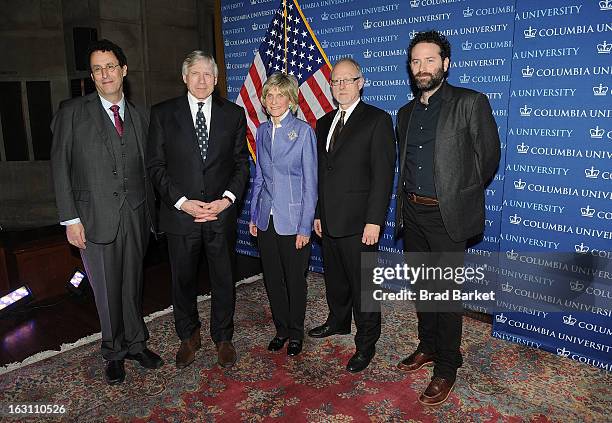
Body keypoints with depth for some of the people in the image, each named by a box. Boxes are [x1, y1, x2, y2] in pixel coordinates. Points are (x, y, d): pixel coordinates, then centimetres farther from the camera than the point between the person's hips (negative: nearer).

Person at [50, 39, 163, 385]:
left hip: (135, 216, 3)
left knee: (133, 285, 13)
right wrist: (70, 219, -8)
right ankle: (115, 352, 27)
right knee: (107, 291, 8)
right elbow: (61, 168, -3)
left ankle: (136, 343, 31)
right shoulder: (73, 112, 0)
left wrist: (151, 212, 9)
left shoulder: (137, 116, 10)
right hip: (96, 217, -2)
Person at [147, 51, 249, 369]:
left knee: (223, 280, 10)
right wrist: (182, 202, -12)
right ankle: (189, 337, 34)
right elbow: (156, 165, -1)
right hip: (180, 213, 0)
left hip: (221, 213, 1)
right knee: (183, 280, 13)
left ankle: (223, 337, 30)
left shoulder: (234, 114, 5)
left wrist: (227, 199, -11)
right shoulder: (162, 113, 2)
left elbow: (241, 163, 4)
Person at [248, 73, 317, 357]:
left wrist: (305, 226, -12)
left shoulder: (303, 131, -8)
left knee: (295, 280, 9)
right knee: (272, 279, 14)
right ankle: (281, 329, 33)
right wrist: (253, 215, 10)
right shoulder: (262, 131, 7)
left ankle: (296, 333, 29)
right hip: (266, 219, 5)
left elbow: (310, 183, -9)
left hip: (292, 220, -5)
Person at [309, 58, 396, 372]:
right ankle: (338, 321, 43)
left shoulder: (377, 120, -6)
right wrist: (318, 214, 13)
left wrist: (374, 221, -18)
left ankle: (366, 344, 20)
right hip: (329, 220, 7)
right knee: (335, 278, 21)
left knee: (362, 284, 4)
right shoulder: (324, 123, 14)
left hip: (358, 222, -6)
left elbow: (383, 174, -13)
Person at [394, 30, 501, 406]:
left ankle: (447, 366, 19)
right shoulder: (406, 113, 12)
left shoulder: (470, 103, -6)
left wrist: (461, 195, 4)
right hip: (411, 213, 6)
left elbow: (489, 156, -3)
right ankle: (428, 347, 35)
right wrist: (405, 204, 12)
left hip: (447, 214, -6)